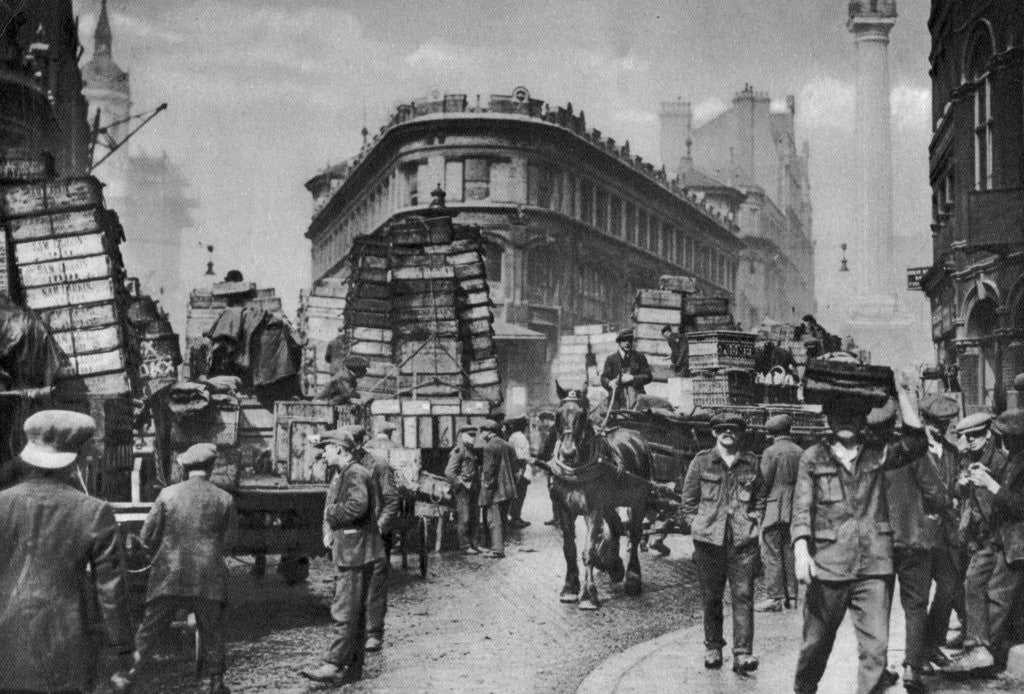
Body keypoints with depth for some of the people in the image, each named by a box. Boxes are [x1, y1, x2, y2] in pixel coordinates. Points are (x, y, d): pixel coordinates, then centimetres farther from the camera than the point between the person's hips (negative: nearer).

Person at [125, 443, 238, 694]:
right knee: (212, 633, 12)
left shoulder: (167, 494, -2)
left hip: (168, 576, 0)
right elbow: (229, 540, 6)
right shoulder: (224, 499, -2)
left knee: (150, 629, 9)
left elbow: (147, 535, 1)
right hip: (209, 577, 0)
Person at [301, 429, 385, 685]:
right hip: (348, 551, 10)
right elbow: (331, 507, 21)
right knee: (355, 611, 13)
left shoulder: (355, 474, -14)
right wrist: (328, 531, 4)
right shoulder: (340, 476, 18)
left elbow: (358, 506, -29)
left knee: (346, 611, -9)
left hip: (357, 551, -10)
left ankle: (335, 664, -7)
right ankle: (354, 668, 19)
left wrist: (332, 514, -14)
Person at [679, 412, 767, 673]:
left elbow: (761, 498, 17)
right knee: (711, 597, 6)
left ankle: (742, 653, -7)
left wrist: (754, 523, 6)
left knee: (743, 595, -7)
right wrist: (698, 526, 1)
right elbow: (688, 501, 9)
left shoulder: (751, 462, 8)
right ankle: (712, 648, 21)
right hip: (709, 540, 0)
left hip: (743, 541, 0)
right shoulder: (701, 462, 4)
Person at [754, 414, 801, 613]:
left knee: (771, 554, -2)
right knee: (790, 553, 12)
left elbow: (764, 481, -10)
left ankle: (775, 598, -4)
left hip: (774, 510, -6)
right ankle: (791, 596, 15)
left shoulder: (771, 452, -9)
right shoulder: (800, 452, 6)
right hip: (794, 511, 6)